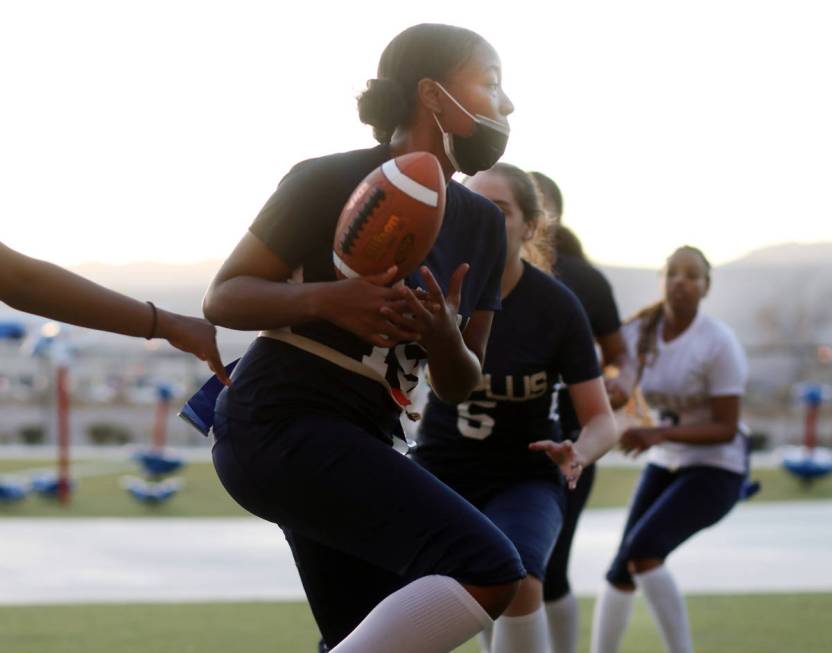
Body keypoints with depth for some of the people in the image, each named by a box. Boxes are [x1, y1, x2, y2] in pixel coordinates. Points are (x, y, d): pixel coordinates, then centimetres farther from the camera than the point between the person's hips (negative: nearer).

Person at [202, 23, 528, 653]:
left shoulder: (481, 224, 12)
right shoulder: (332, 182, -7)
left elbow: (460, 384, 14)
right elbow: (224, 297, -5)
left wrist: (445, 340, -10)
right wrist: (327, 300, -23)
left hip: (359, 440, 9)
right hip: (280, 420, -9)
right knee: (488, 569, -23)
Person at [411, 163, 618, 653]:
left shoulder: (557, 306, -15)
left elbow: (601, 418, -12)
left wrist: (579, 454, -33)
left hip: (524, 478, -2)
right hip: (440, 472, 3)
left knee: (517, 584, -31)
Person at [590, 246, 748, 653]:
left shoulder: (720, 344, -22)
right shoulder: (641, 332, -3)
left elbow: (727, 429, -22)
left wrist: (658, 434, -33)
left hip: (716, 471, -7)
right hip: (667, 467, 7)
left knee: (641, 551, -27)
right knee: (620, 574, 0)